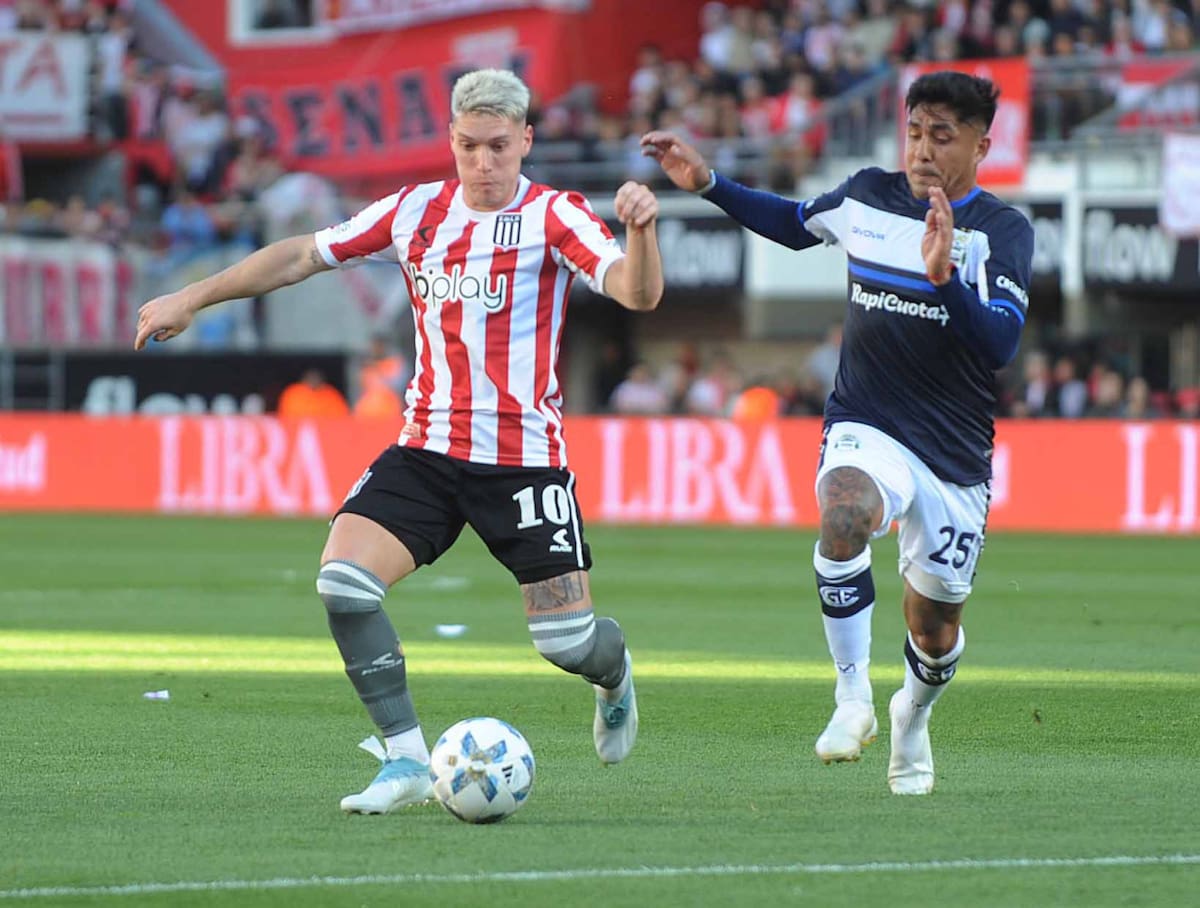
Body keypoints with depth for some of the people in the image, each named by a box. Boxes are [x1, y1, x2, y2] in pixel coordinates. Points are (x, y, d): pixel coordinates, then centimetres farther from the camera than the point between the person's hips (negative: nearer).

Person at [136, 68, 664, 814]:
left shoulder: (553, 216, -6)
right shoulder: (417, 212, 6)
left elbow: (639, 294, -19)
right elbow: (303, 255, 14)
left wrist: (640, 228, -41)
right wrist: (192, 299, 12)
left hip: (525, 458, -3)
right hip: (428, 448, 3)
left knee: (567, 641, -3)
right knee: (343, 581, -19)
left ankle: (614, 675, 37)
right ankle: (408, 759, -8)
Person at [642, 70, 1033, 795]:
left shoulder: (1003, 232, -8)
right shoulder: (868, 197, 2)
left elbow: (1000, 344, -22)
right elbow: (794, 224, 24)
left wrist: (944, 276, -36)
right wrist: (708, 184, 16)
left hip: (956, 455, 0)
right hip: (866, 430, 0)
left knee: (936, 633, 10)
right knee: (845, 510, -36)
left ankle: (913, 716, 47)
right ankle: (853, 699, -24)